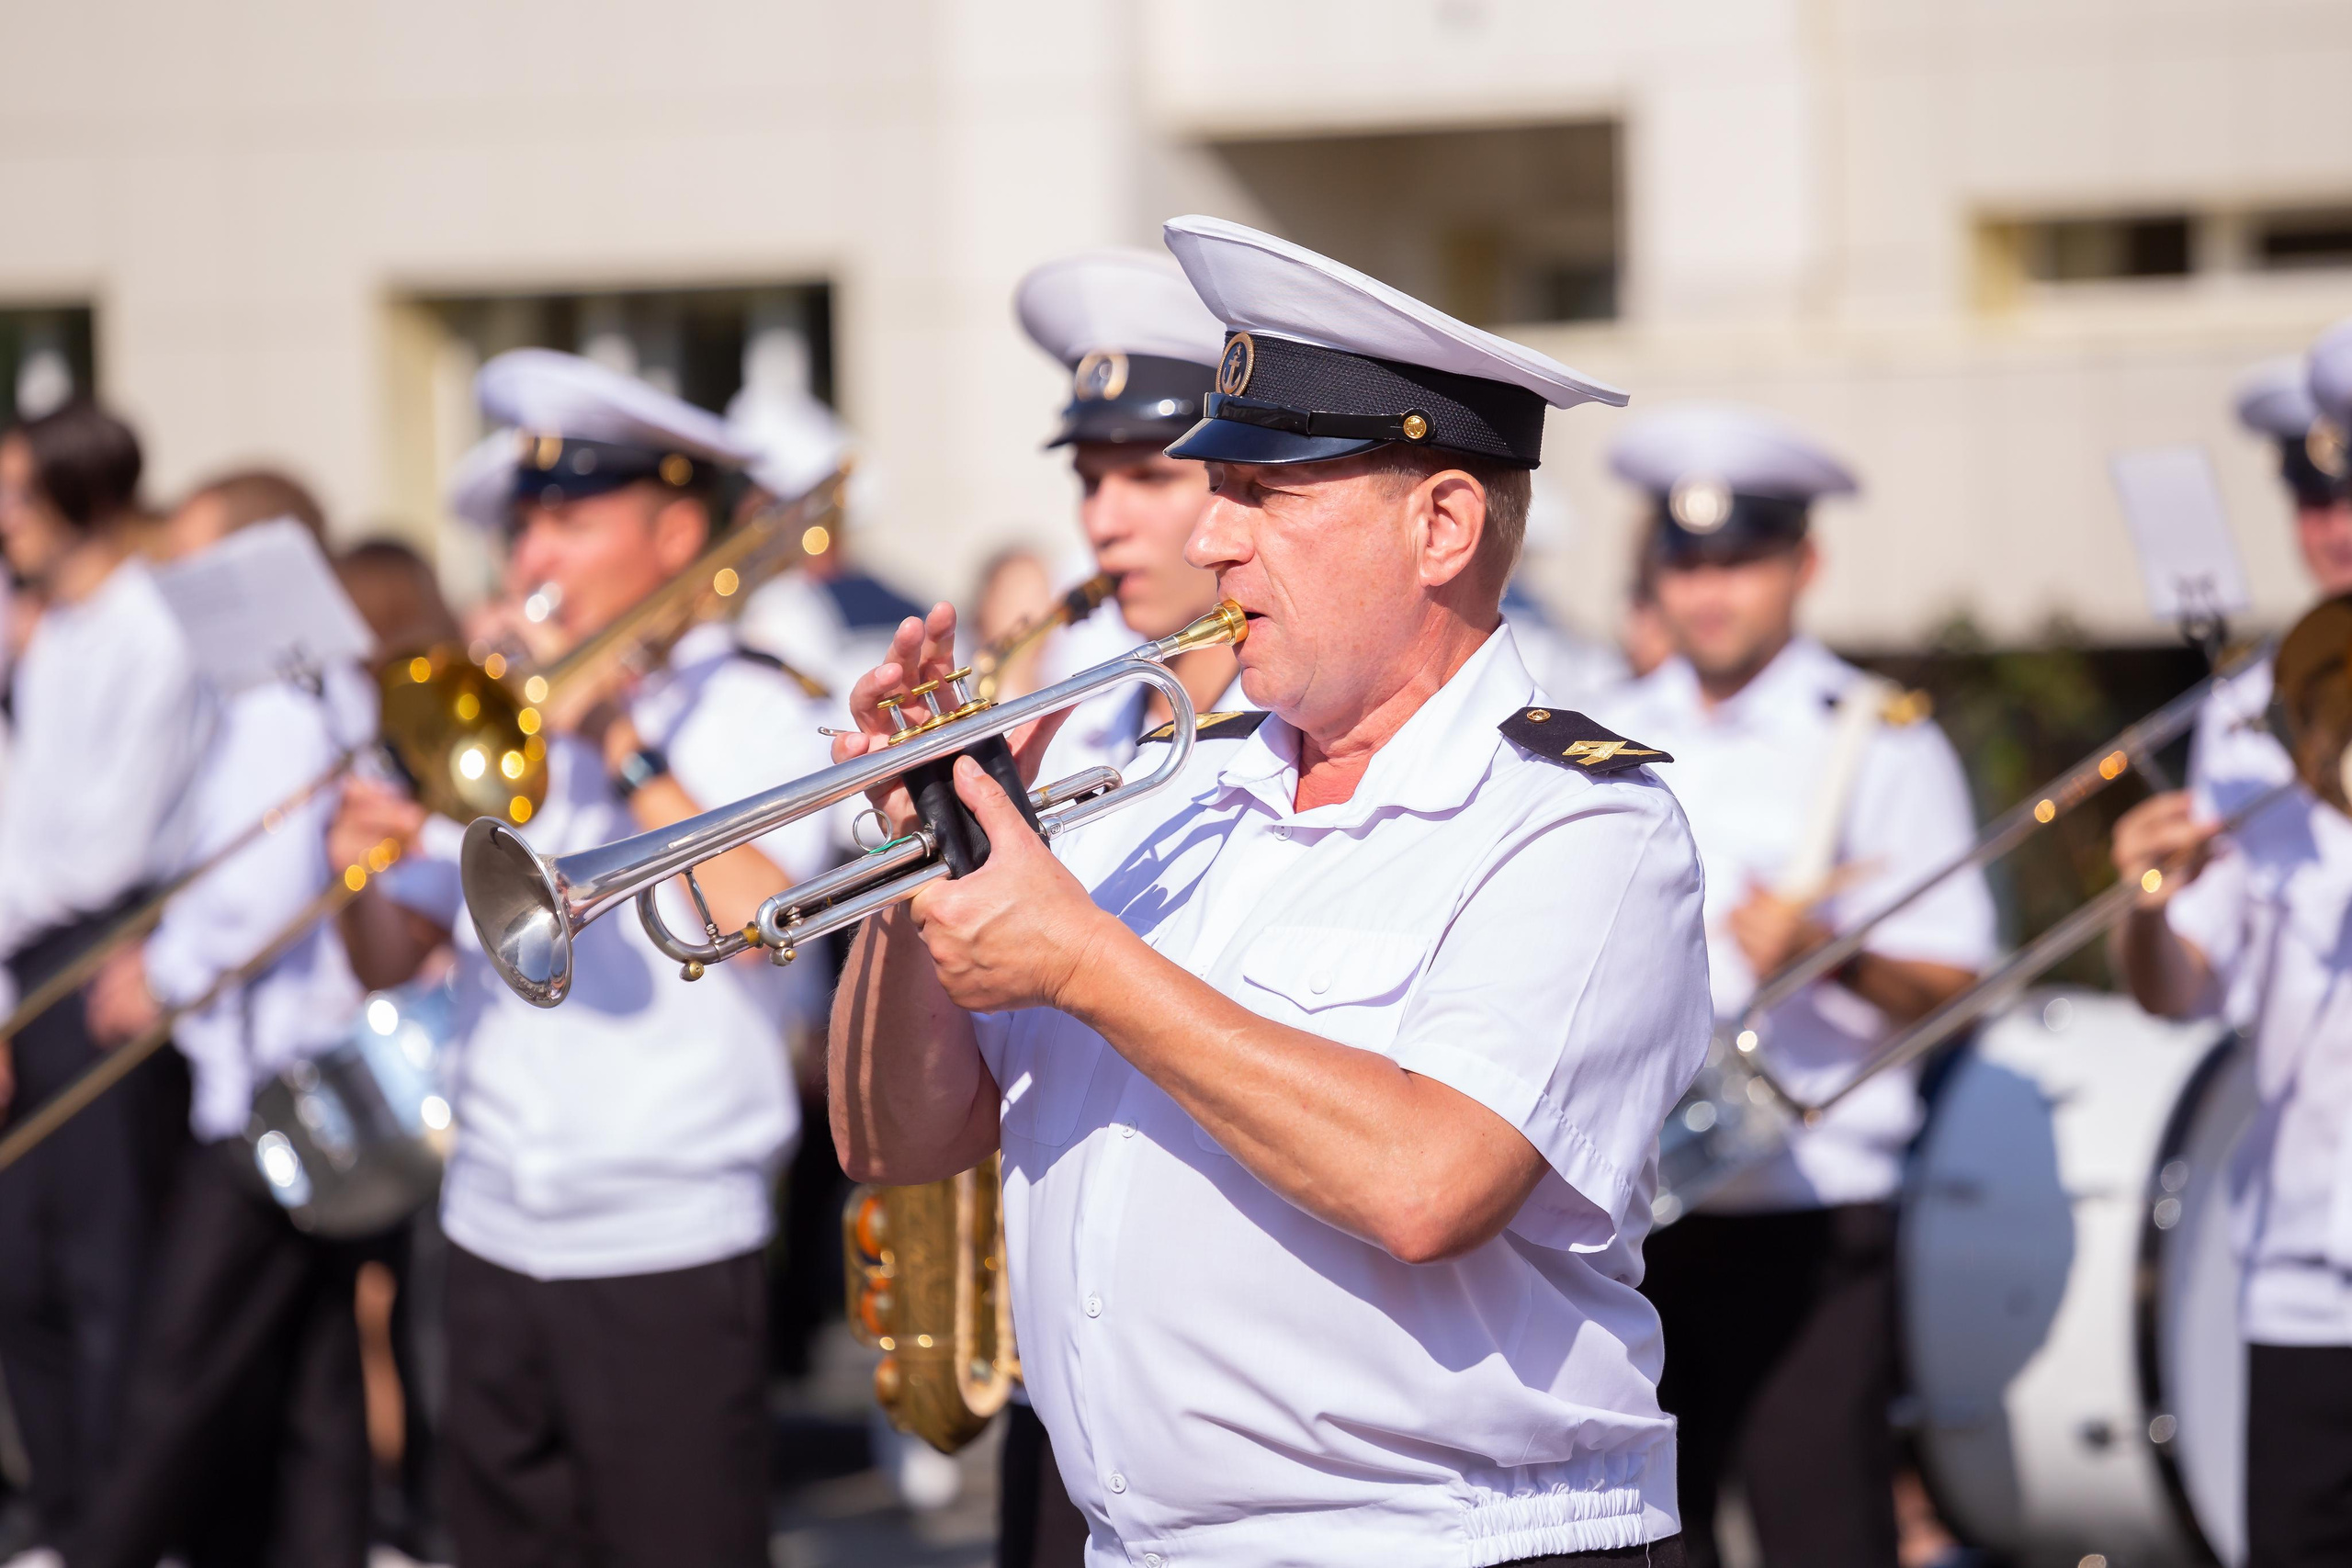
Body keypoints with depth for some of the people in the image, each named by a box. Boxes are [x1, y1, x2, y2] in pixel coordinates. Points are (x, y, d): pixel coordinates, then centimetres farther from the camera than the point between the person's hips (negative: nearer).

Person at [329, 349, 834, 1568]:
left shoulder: (748, 714, -1)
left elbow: (759, 919, -20)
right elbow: (388, 960, 12)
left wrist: (624, 748, -16)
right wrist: (363, 868, -9)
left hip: (670, 1249, -5)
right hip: (494, 1233, 5)